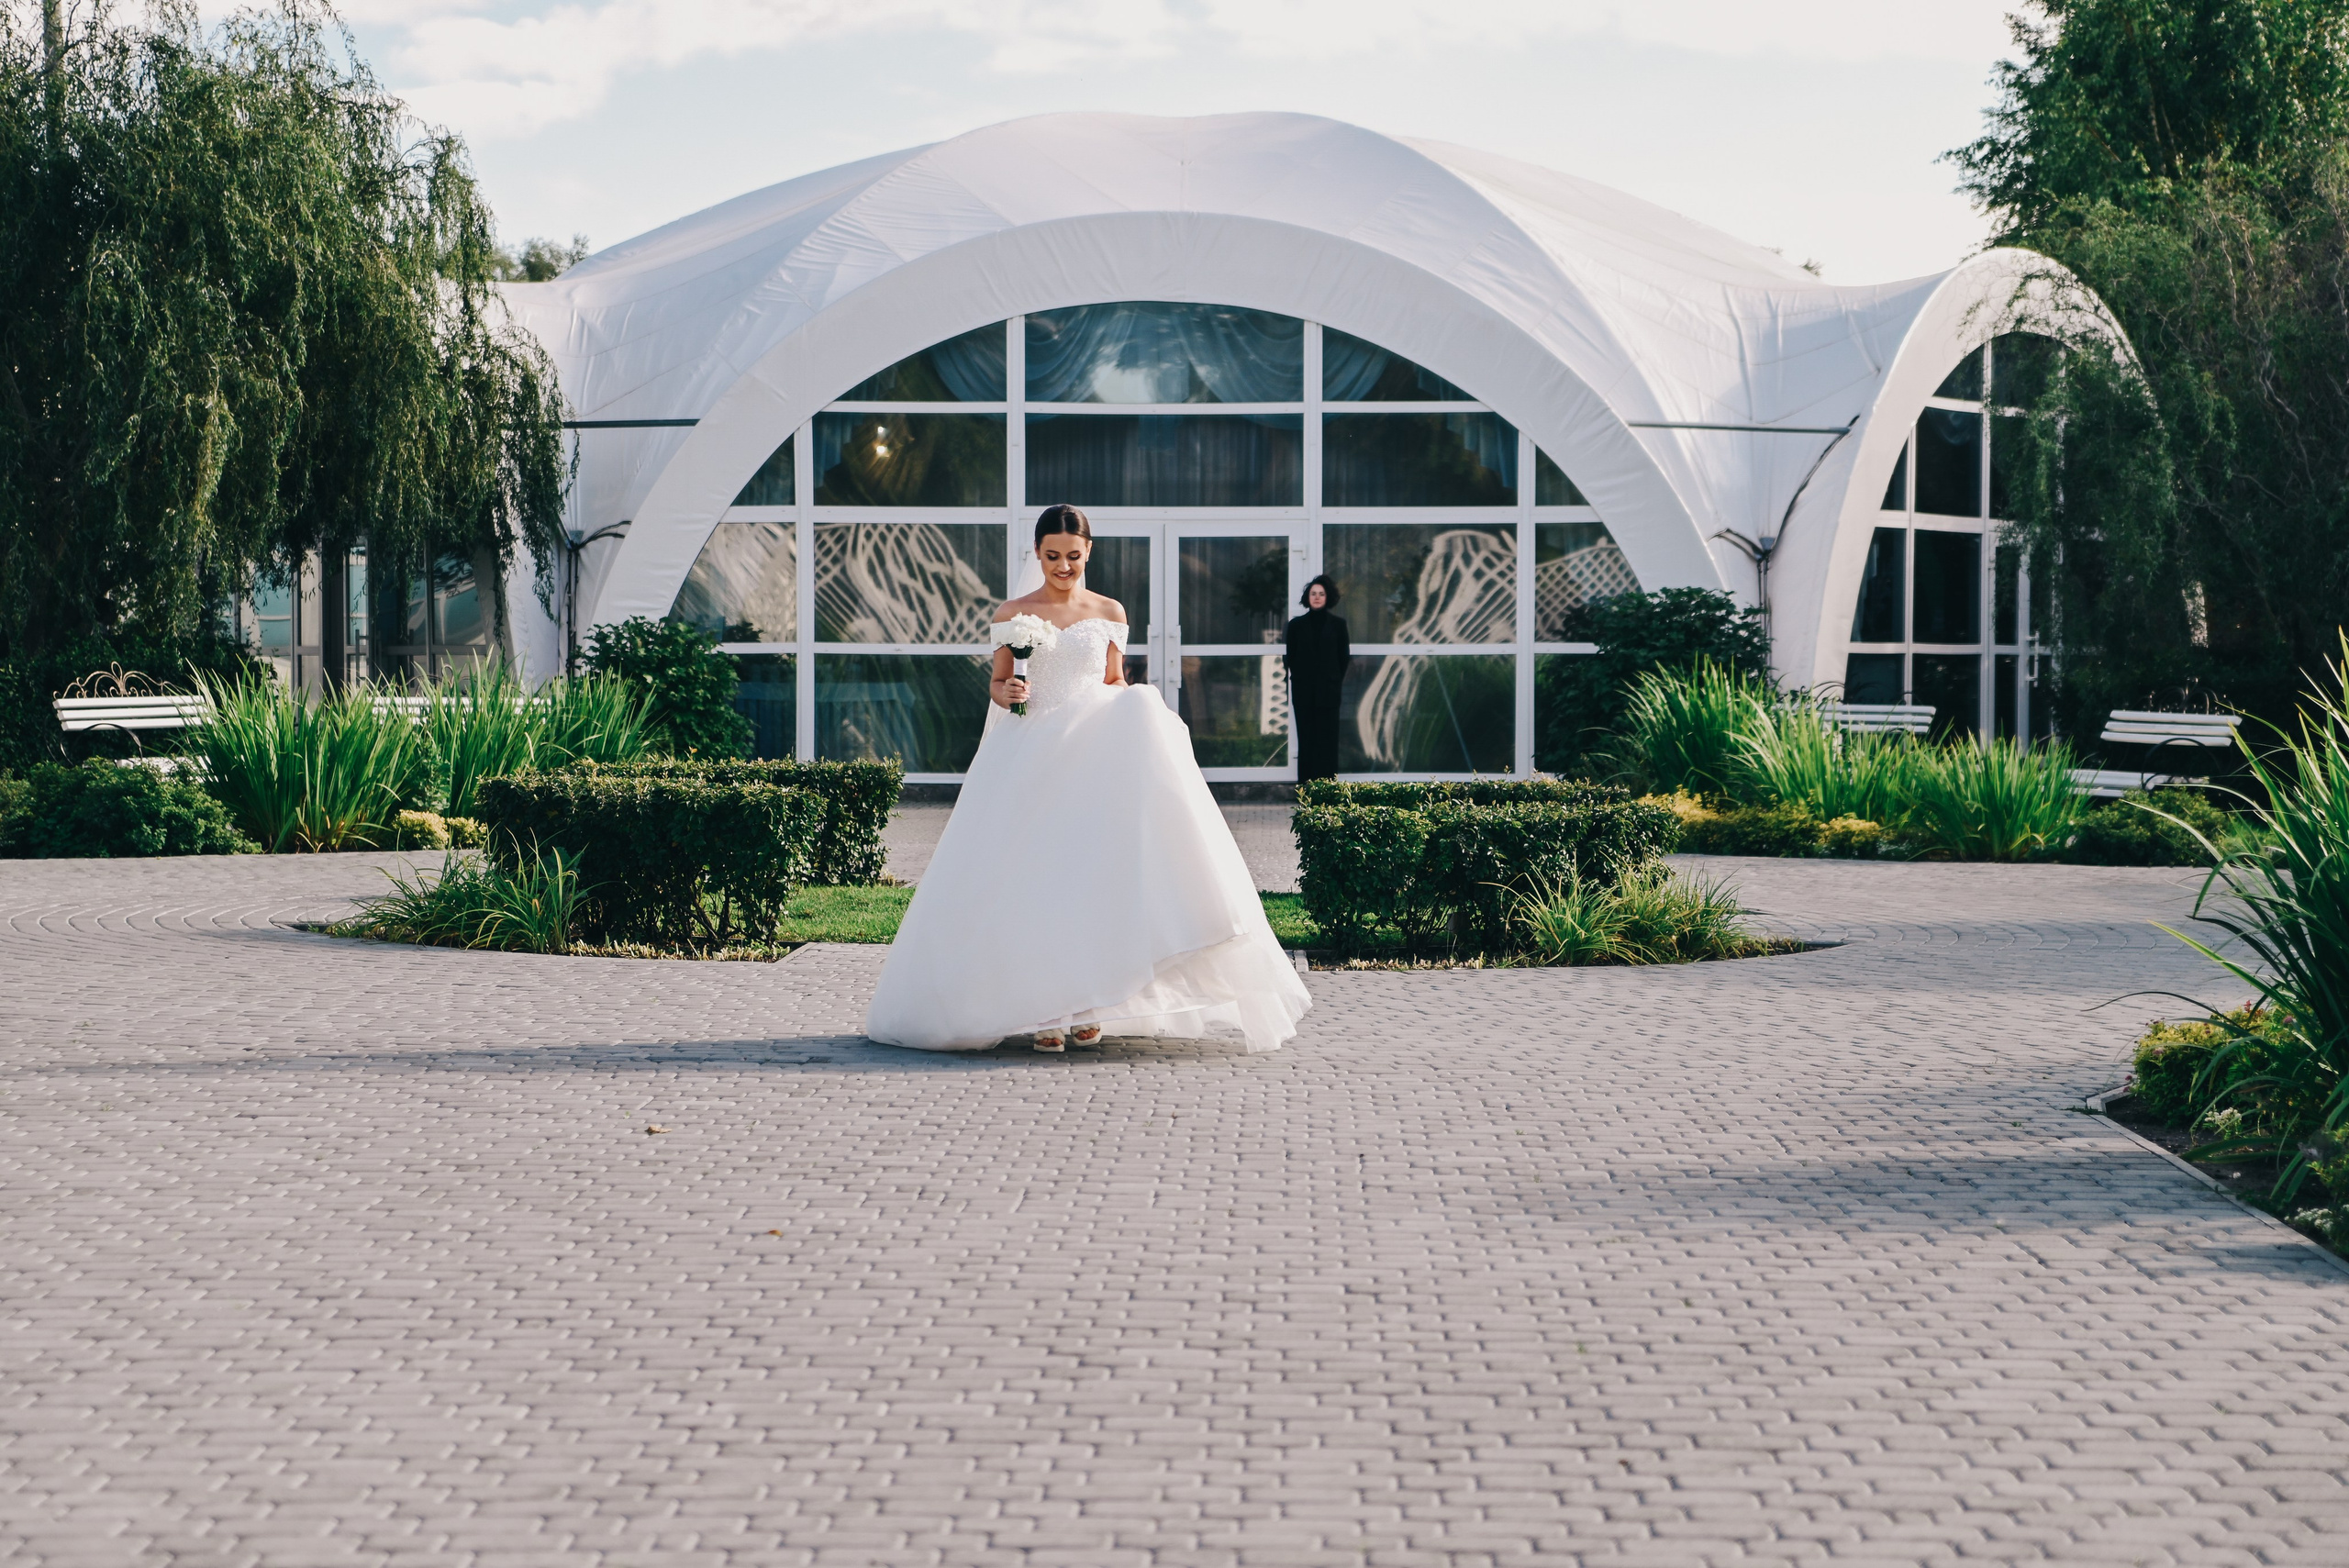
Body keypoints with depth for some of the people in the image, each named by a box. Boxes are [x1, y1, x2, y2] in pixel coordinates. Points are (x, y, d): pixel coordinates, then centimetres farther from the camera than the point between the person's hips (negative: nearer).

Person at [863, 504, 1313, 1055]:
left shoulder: (1110, 613, 12)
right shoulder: (1012, 614, 9)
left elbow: (1115, 683, 17)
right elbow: (997, 684, 12)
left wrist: (1136, 708, -4)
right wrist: (1007, 692, -11)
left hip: (1094, 749, 1)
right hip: (1030, 755, 0)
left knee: (1096, 865, -18)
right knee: (1032, 872, -11)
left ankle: (1085, 1004, -11)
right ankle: (1041, 1008, -7)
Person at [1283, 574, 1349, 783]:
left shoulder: (1337, 625, 6)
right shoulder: (1296, 625, 8)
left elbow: (1344, 657, 8)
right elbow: (1290, 657, 8)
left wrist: (1335, 681, 3)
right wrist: (1299, 678, 2)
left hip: (1328, 691, -1)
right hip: (1303, 691, 1)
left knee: (1327, 739, -3)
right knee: (1306, 738, -1)